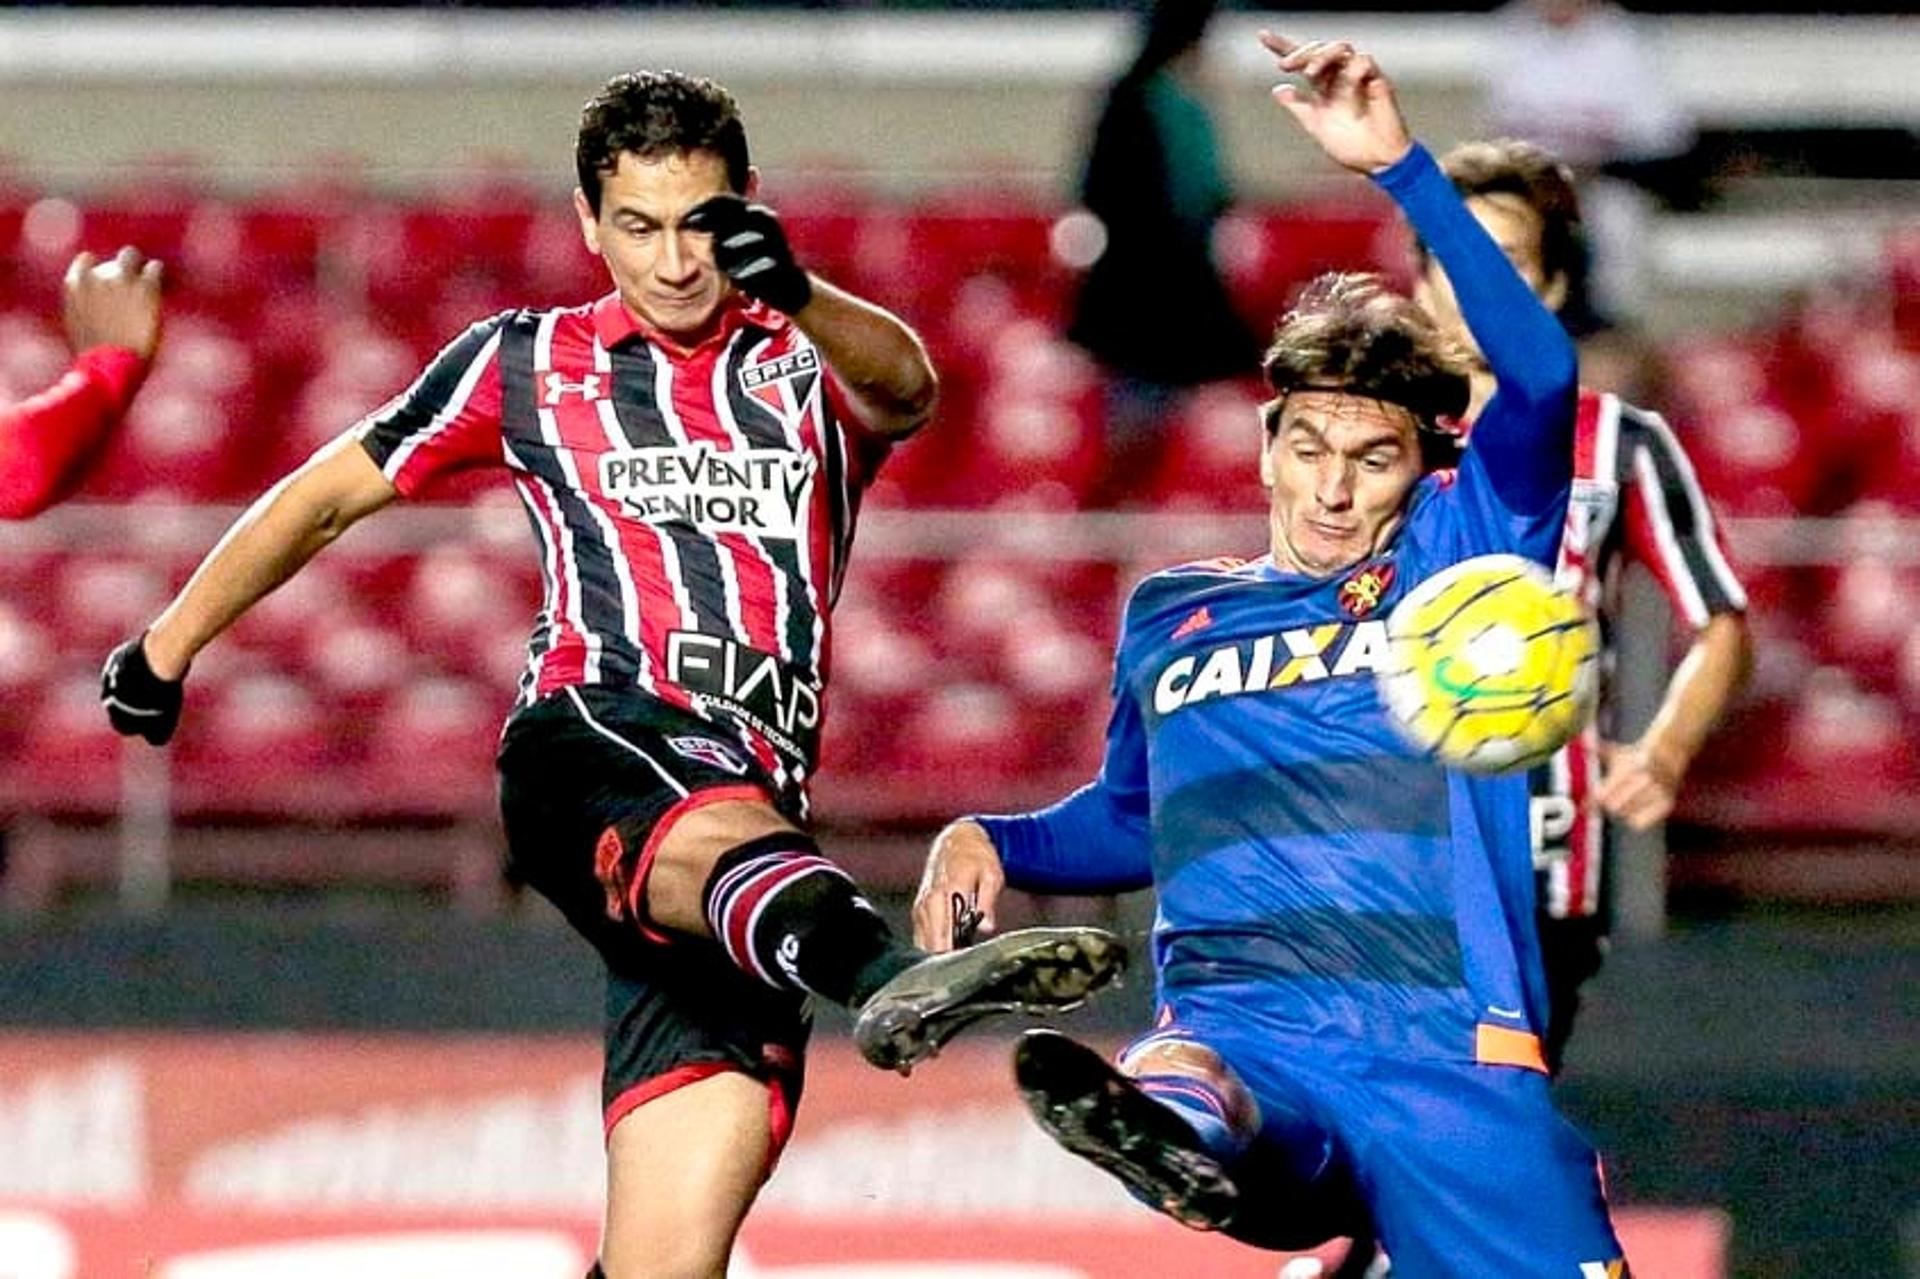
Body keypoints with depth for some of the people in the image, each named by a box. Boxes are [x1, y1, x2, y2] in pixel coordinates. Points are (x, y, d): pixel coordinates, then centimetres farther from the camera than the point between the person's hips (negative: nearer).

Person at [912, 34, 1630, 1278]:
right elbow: (1129, 821, 41)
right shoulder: (1171, 616, 26)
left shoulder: (1457, 556, 15)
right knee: (1174, 1087, -40)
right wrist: (987, 838, 20)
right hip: (1242, 1034, 0)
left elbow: (1539, 377, -2)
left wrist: (1400, 162, -5)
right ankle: (1172, 1131, -75)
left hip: (1452, 1048, 0)